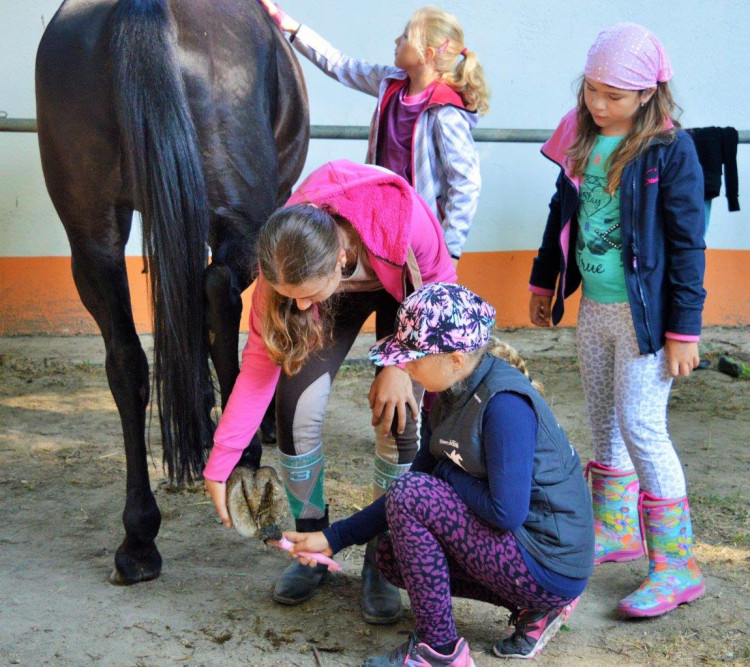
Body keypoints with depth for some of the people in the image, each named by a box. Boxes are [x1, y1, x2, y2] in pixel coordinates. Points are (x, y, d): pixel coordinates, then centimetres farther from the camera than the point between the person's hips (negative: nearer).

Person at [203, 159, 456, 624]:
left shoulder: (401, 216, -43)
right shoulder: (285, 261, -33)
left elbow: (438, 281, -19)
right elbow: (261, 357, -24)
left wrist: (400, 363, -24)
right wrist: (219, 464, -24)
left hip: (405, 288, -1)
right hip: (340, 292, 2)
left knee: (399, 421, -16)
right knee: (297, 412, -14)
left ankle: (381, 561, 5)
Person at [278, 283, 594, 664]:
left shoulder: (504, 403, -24)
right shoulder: (450, 396, 4)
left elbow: (507, 512, -28)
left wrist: (447, 474, -10)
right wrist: (335, 538, 8)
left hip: (550, 562, -10)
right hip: (518, 543, 10)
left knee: (411, 494, -19)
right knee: (392, 557, 13)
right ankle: (535, 607, 12)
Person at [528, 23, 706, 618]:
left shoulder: (670, 150, -13)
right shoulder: (583, 140, 5)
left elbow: (687, 244, -13)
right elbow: (563, 214, 17)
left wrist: (684, 329, -14)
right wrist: (544, 281, 22)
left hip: (642, 313, -6)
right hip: (594, 307, 7)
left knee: (641, 426, -7)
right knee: (604, 422, 15)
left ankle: (675, 564, 5)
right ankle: (615, 530, 33)